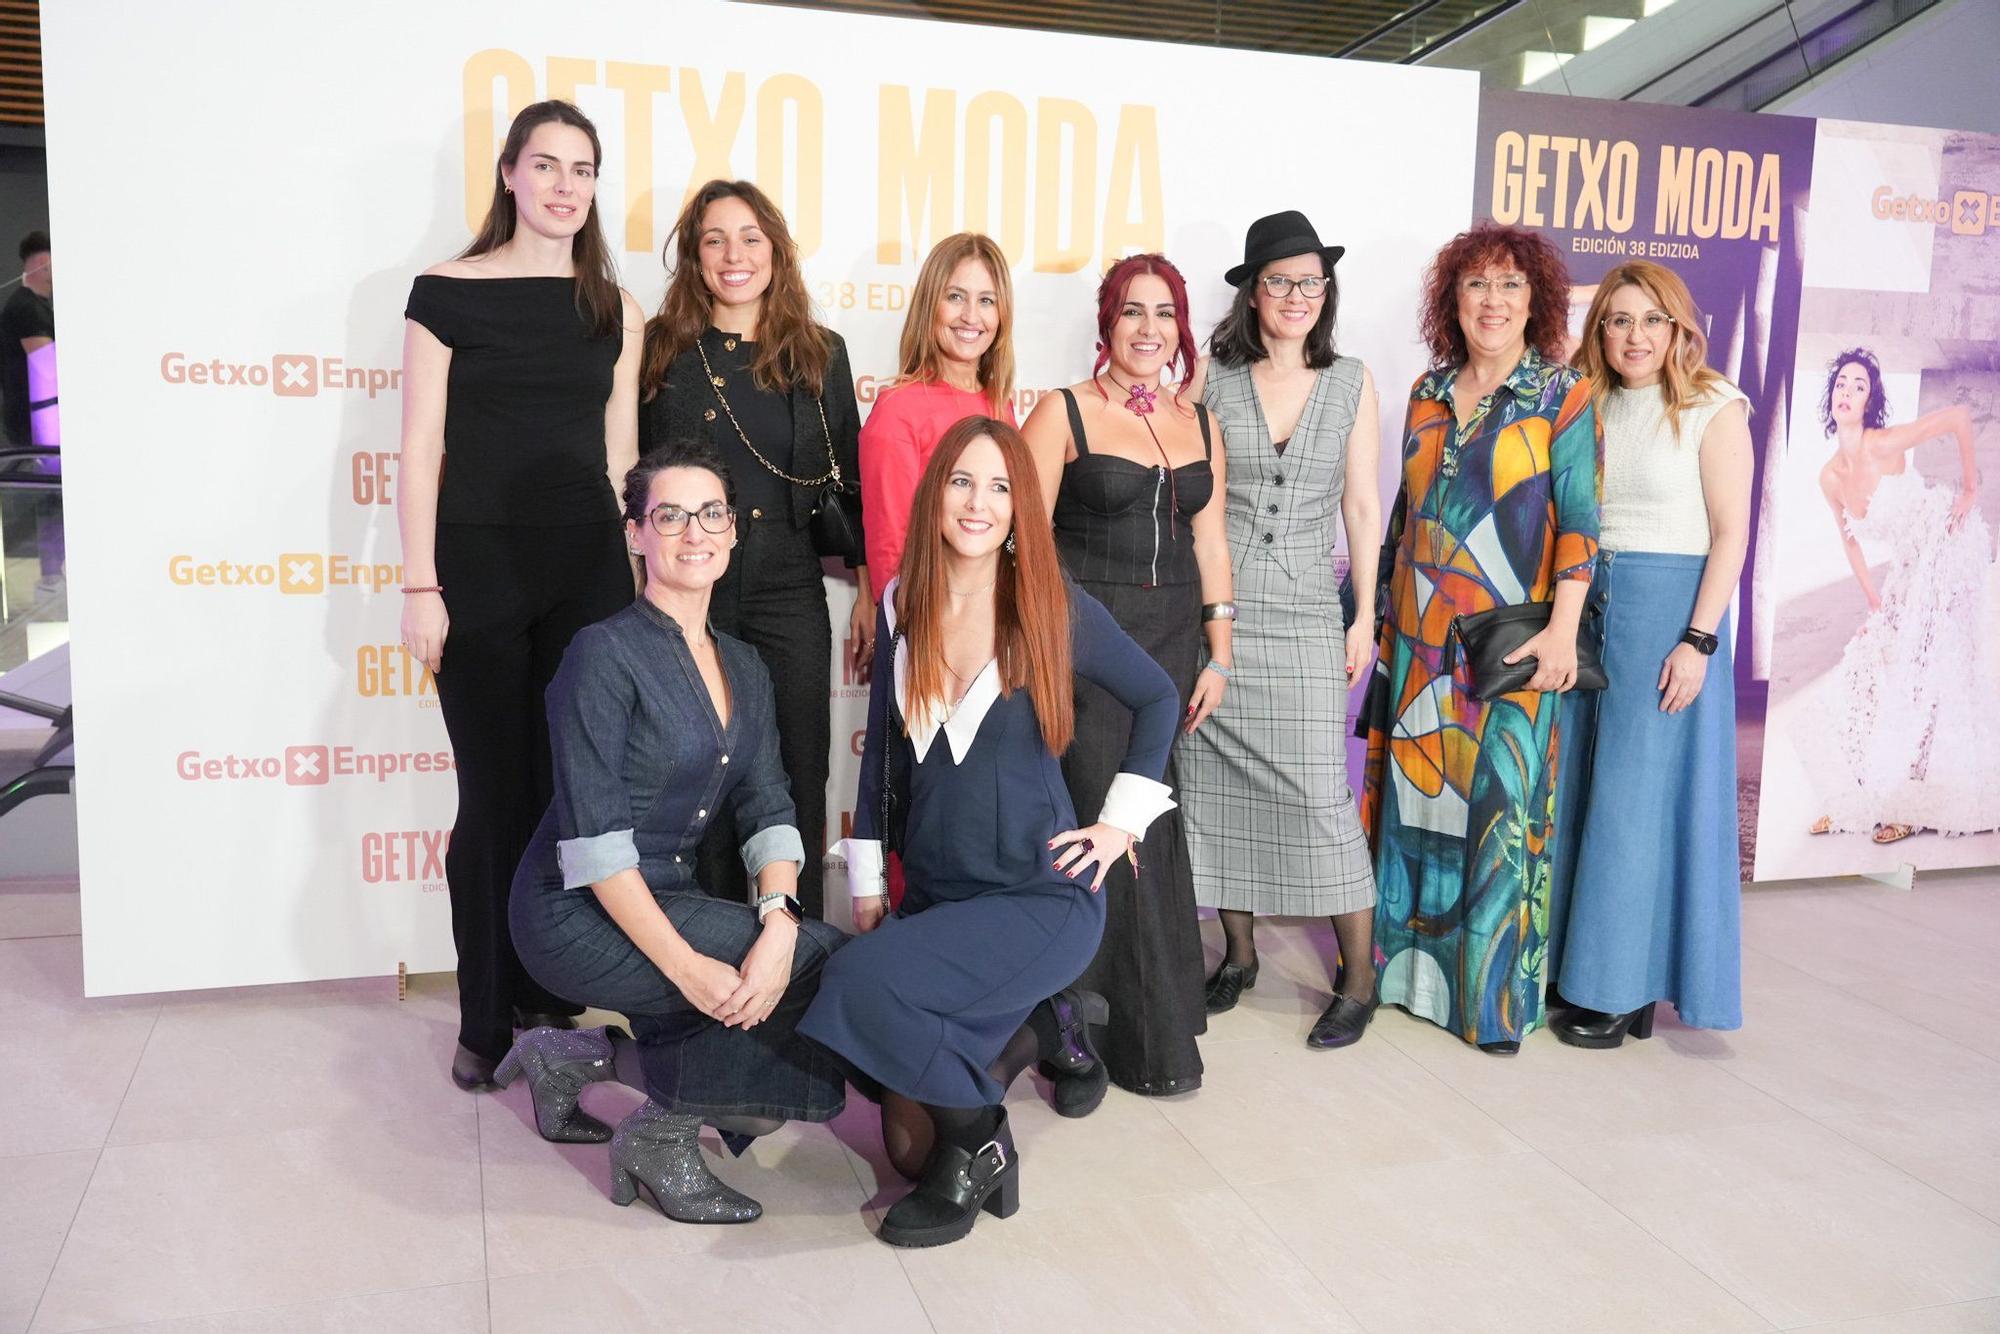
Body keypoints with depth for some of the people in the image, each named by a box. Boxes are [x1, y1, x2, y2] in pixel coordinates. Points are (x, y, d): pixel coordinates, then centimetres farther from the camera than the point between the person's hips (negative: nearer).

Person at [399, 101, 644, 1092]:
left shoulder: (613, 309, 9)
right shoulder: (448, 292, -1)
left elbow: (618, 453, 11)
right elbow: (420, 449, -3)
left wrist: (637, 571, 8)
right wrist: (420, 587, -8)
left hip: (587, 573, 3)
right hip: (479, 572, -3)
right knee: (495, 796, 2)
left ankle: (551, 1004, 21)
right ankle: (485, 1019, 16)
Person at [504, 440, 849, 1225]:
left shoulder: (745, 669, 10)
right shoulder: (606, 653, -13)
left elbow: (769, 812, 1)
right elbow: (594, 834, -19)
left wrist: (778, 920, -18)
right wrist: (683, 964, -25)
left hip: (670, 903, 8)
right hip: (578, 916, -8)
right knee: (824, 961, -19)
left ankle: (575, 1058, 8)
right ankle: (662, 1135, -3)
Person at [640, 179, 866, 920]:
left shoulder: (819, 354, 7)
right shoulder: (662, 350, 4)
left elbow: (853, 479, 9)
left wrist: (870, 594, 5)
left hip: (790, 599, 1)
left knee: (798, 777, 5)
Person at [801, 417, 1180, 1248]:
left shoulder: (1055, 610, -7)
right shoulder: (901, 609, 4)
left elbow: (1156, 699, 6)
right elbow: (883, 749, 10)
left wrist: (1121, 819, 0)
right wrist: (866, 883, 9)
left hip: (1042, 898, -5)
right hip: (933, 893, 6)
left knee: (864, 983, -26)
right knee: (856, 1053, -11)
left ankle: (972, 1148, -1)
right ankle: (1033, 1032, 13)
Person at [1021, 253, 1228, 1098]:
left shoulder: (1198, 422, 12)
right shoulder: (1064, 414, -3)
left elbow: (1210, 542, 14)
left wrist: (1217, 652, 9)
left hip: (1172, 639, 5)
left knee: (1153, 820, 9)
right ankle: (1150, 1037, 8)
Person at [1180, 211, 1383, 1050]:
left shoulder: (1351, 383, 5)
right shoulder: (1211, 378, 2)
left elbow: (1361, 504, 7)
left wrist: (1366, 614, 3)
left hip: (1303, 611, 0)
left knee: (1319, 791, -5)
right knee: (1214, 782, 6)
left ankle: (1358, 977, 8)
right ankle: (1238, 953, 23)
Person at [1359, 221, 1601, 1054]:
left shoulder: (1562, 397, -2)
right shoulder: (1427, 393, 11)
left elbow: (1579, 520, -7)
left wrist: (1562, 626, -15)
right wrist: (1383, 611, 14)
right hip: (1419, 640, 4)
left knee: (1501, 804, -1)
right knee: (1413, 794, 9)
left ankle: (1497, 994, 11)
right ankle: (1410, 965, 23)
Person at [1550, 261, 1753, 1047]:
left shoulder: (1714, 409, -4)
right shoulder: (1589, 408, 10)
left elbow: (1730, 533, -8)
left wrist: (1698, 639, -15)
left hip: (1668, 607, -5)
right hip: (1587, 605, 5)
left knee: (1638, 793, -2)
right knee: (1580, 788, 8)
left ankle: (1623, 988, 9)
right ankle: (1577, 968, 20)